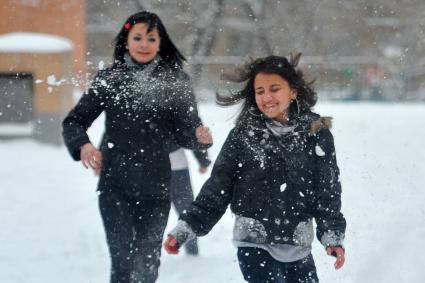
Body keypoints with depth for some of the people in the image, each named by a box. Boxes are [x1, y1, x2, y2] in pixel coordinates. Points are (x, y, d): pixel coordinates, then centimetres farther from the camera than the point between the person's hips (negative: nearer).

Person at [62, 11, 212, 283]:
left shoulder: (176, 80, 1)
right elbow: (74, 121, 4)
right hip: (116, 186, -1)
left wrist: (200, 136, -23)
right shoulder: (110, 78, 1)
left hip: (156, 188, 1)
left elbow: (185, 133, 0)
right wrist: (83, 144, -17)